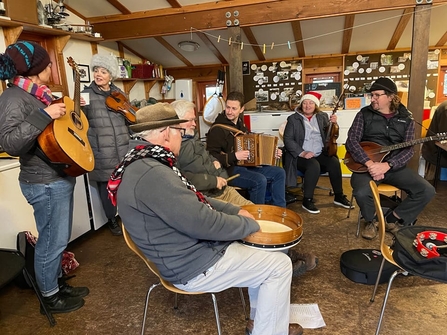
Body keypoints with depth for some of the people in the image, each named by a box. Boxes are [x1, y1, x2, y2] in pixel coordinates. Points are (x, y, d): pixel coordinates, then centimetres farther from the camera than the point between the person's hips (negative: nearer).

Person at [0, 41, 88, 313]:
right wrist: (44, 115, -32)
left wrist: (70, 110, 15)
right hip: (46, 183, -10)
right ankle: (50, 297, 25)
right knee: (52, 241, 5)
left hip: (59, 178, 10)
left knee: (59, 239, 20)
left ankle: (58, 284, 38)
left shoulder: (38, 94, 11)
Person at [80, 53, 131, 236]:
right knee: (106, 183, 5)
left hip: (123, 146, 3)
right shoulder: (86, 94, 1)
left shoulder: (119, 93, 11)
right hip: (101, 150, -3)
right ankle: (112, 219, 22)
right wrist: (79, 108, -20)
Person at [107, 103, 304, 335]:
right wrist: (250, 224, -11)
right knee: (279, 265, -2)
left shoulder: (144, 164, 6)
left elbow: (193, 200, 14)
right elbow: (205, 223, -28)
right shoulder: (152, 174, -30)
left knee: (261, 252, 20)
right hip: (195, 266, -10)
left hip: (189, 250, 10)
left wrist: (234, 211, 7)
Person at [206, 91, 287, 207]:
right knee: (260, 180, -30)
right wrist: (234, 156, -26)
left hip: (246, 165, 9)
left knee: (279, 173, 0)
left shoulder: (239, 123, 14)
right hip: (229, 170, -8)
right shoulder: (217, 129, -13)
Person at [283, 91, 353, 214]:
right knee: (314, 165, -33)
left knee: (334, 162, -24)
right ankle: (307, 200, -20)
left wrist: (333, 124, -7)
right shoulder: (293, 119, 2)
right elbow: (288, 139, -7)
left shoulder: (323, 116, 13)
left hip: (321, 154, 4)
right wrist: (301, 153, -19)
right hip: (301, 156, -3)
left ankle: (339, 196, -6)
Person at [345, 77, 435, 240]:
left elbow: (408, 149, -4)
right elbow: (352, 141, -8)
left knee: (427, 191, -14)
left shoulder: (406, 118, 5)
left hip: (394, 166, 3)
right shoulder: (364, 114, 1)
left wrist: (386, 165, -23)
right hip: (366, 164, -3)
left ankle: (393, 219, 7)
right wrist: (370, 163, -23)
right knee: (361, 192, -32)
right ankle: (371, 221, 2)